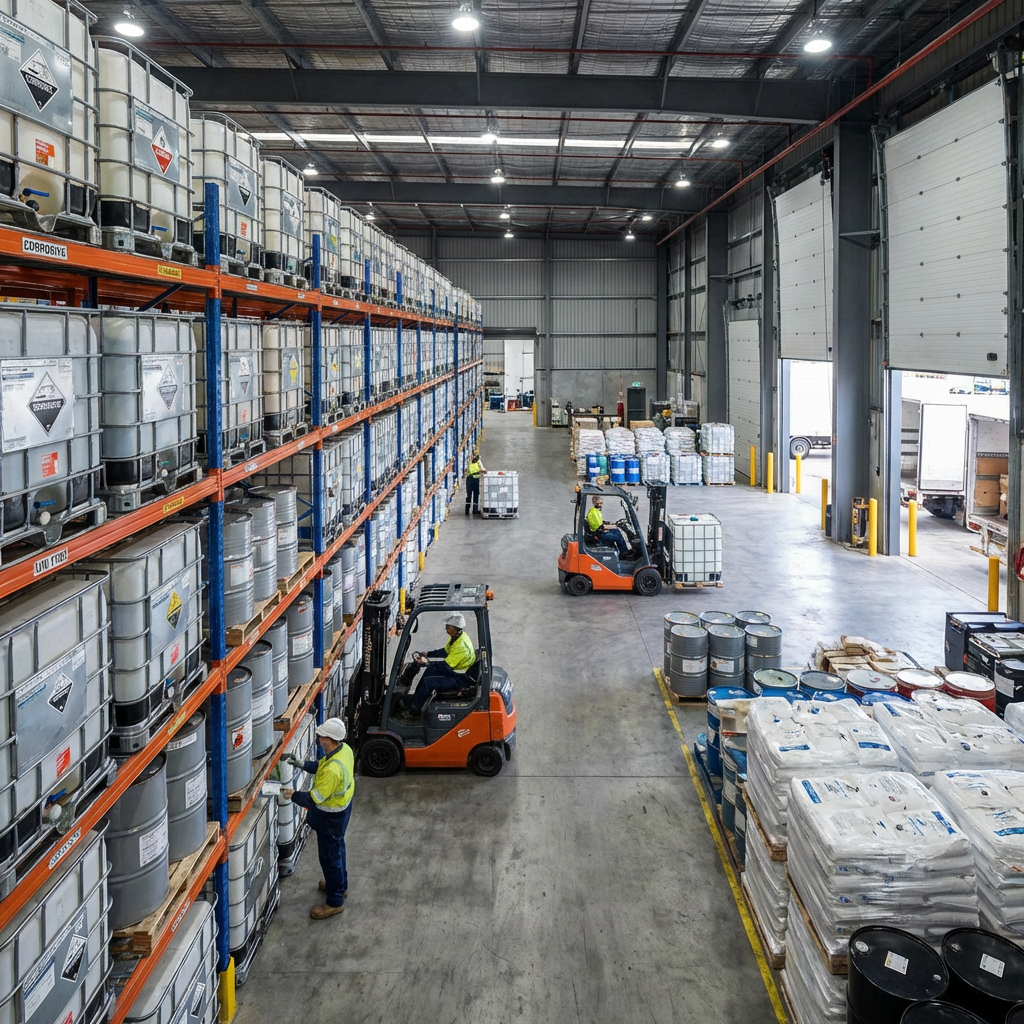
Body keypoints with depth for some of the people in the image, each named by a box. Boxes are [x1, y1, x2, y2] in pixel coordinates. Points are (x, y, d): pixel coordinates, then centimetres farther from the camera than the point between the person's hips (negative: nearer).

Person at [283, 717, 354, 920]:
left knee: (329, 856, 9)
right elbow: (321, 767, 8)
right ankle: (341, 885, 49)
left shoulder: (332, 769, -39)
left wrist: (293, 795, -20)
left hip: (332, 816, -9)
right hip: (343, 805, 9)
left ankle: (335, 902, 26)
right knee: (337, 848, 28)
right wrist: (302, 764, -1)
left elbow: (316, 799, -31)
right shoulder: (344, 749, -11)